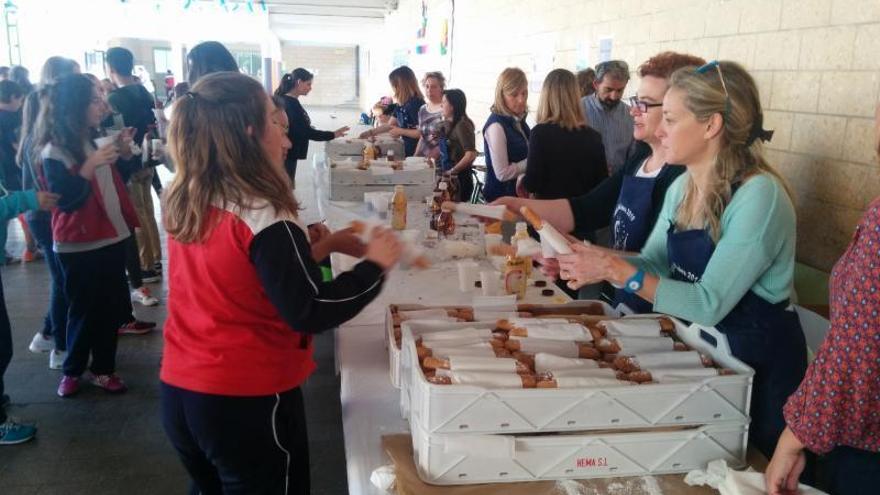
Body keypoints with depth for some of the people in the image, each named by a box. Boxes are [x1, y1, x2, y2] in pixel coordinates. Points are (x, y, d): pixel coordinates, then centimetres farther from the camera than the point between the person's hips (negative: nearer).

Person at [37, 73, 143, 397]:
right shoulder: (54, 152, -13)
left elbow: (116, 181, 18)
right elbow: (64, 200, -19)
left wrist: (124, 154, 1)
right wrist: (89, 166, -28)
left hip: (112, 237, 7)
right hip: (79, 246, -7)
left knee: (111, 309, 10)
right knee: (83, 311, 4)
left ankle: (103, 369, 23)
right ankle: (72, 370, 23)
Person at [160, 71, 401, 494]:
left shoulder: (184, 205, 1)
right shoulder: (266, 219, -22)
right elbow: (310, 313, -20)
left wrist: (308, 249, 10)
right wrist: (374, 265, -10)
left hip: (179, 392, 7)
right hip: (246, 403, -7)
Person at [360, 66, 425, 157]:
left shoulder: (416, 103, -17)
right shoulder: (401, 104, 9)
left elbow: (421, 132, -22)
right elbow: (389, 125, 19)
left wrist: (400, 131, -13)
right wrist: (370, 132, 20)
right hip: (408, 150, 8)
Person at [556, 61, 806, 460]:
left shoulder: (758, 195, -23)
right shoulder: (681, 188, 0)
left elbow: (709, 305, -26)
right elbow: (652, 264, 1)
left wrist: (617, 270, -28)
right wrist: (592, 261, -16)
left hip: (758, 362, -7)